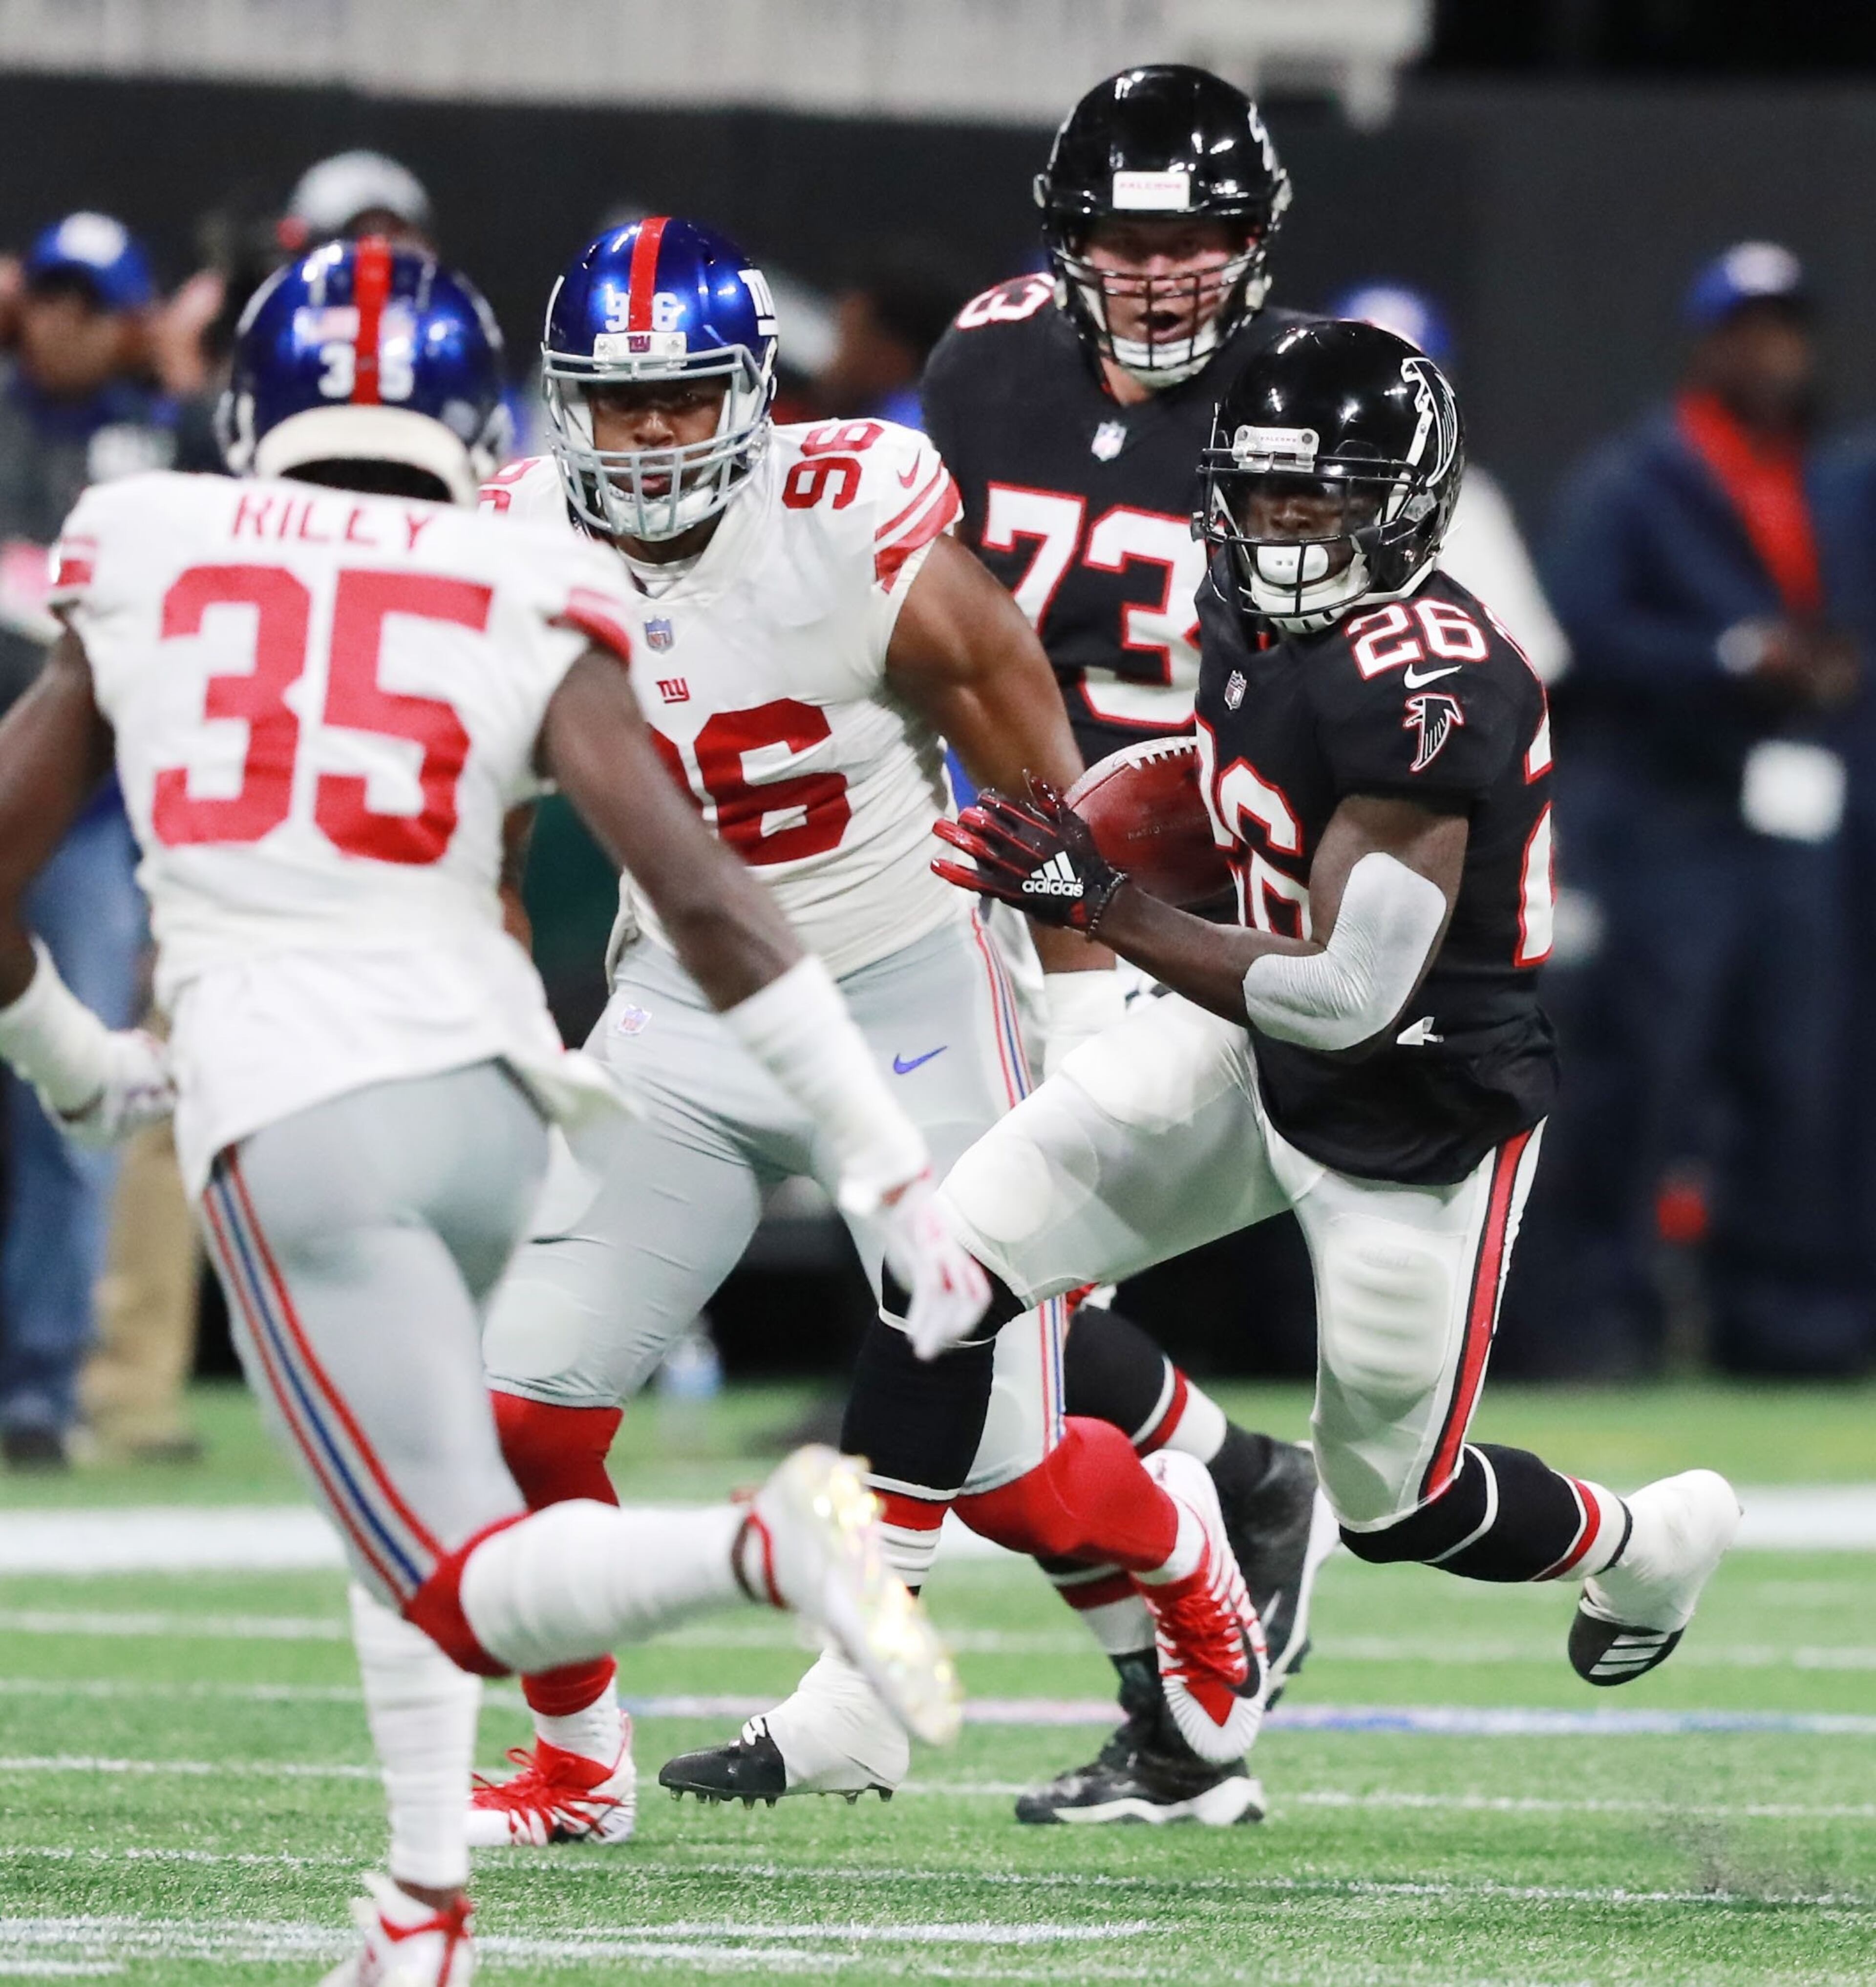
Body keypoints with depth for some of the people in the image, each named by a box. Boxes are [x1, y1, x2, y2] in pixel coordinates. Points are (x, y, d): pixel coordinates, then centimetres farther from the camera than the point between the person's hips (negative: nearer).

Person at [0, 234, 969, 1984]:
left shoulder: (146, 576, 8)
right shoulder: (525, 615, 5)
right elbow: (699, 892, -5)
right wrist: (889, 1166, -3)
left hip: (284, 1125, -3)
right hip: (488, 1094, 3)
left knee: (472, 1581, -6)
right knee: (399, 1502, 29)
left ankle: (767, 1544, -35)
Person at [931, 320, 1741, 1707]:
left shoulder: (1425, 688, -31)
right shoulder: (1255, 609, -4)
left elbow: (1345, 1000, -32)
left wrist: (1103, 904, -33)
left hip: (1420, 1115, -8)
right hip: (1257, 1051, 8)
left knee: (1398, 1511, 9)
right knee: (960, 1255, -9)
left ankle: (1654, 1543, 41)